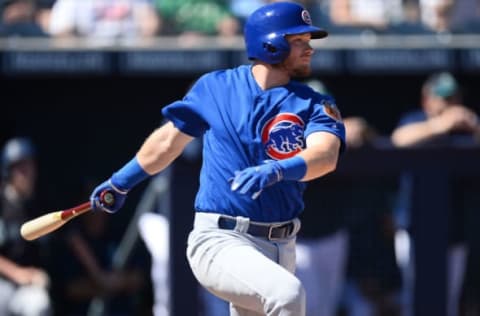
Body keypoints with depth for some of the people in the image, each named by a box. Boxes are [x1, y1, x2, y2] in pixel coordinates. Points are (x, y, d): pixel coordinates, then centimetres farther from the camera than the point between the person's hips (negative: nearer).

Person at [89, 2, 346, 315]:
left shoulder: (315, 106, 2)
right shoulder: (216, 88, 3)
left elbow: (326, 156, -19)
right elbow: (170, 139, 18)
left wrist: (277, 170, -39)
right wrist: (120, 182, 29)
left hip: (279, 250, 4)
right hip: (219, 241, -4)